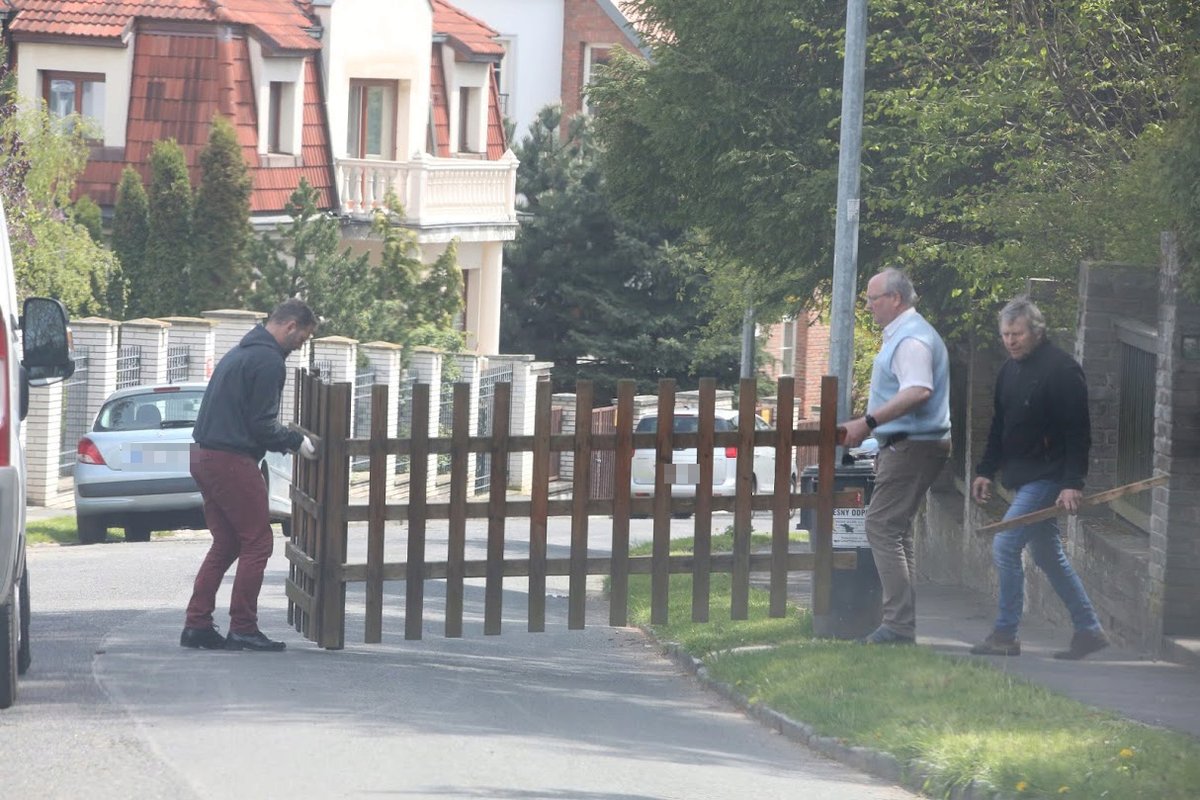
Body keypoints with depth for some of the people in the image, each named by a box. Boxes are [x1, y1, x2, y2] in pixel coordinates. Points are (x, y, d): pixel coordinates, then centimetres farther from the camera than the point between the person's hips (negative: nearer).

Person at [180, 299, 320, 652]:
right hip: (232, 460, -10)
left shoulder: (239, 354, 20)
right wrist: (297, 441, -1)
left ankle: (197, 624, 12)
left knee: (225, 544, 15)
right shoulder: (269, 361, -13)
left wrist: (286, 440, 21)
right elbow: (262, 425, -16)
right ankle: (243, 629, -1)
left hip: (204, 455, 10)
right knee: (257, 543, -2)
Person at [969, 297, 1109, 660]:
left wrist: (1073, 483, -22)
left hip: (1048, 477, -9)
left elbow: (1078, 432, -17)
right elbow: (999, 426, 21)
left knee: (1005, 546, -14)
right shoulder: (1010, 370, 12)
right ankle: (1089, 630, 21)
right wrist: (986, 471, 16)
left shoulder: (1062, 370, -14)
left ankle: (1005, 635, -7)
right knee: (1048, 556, 13)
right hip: (1024, 478, 9)